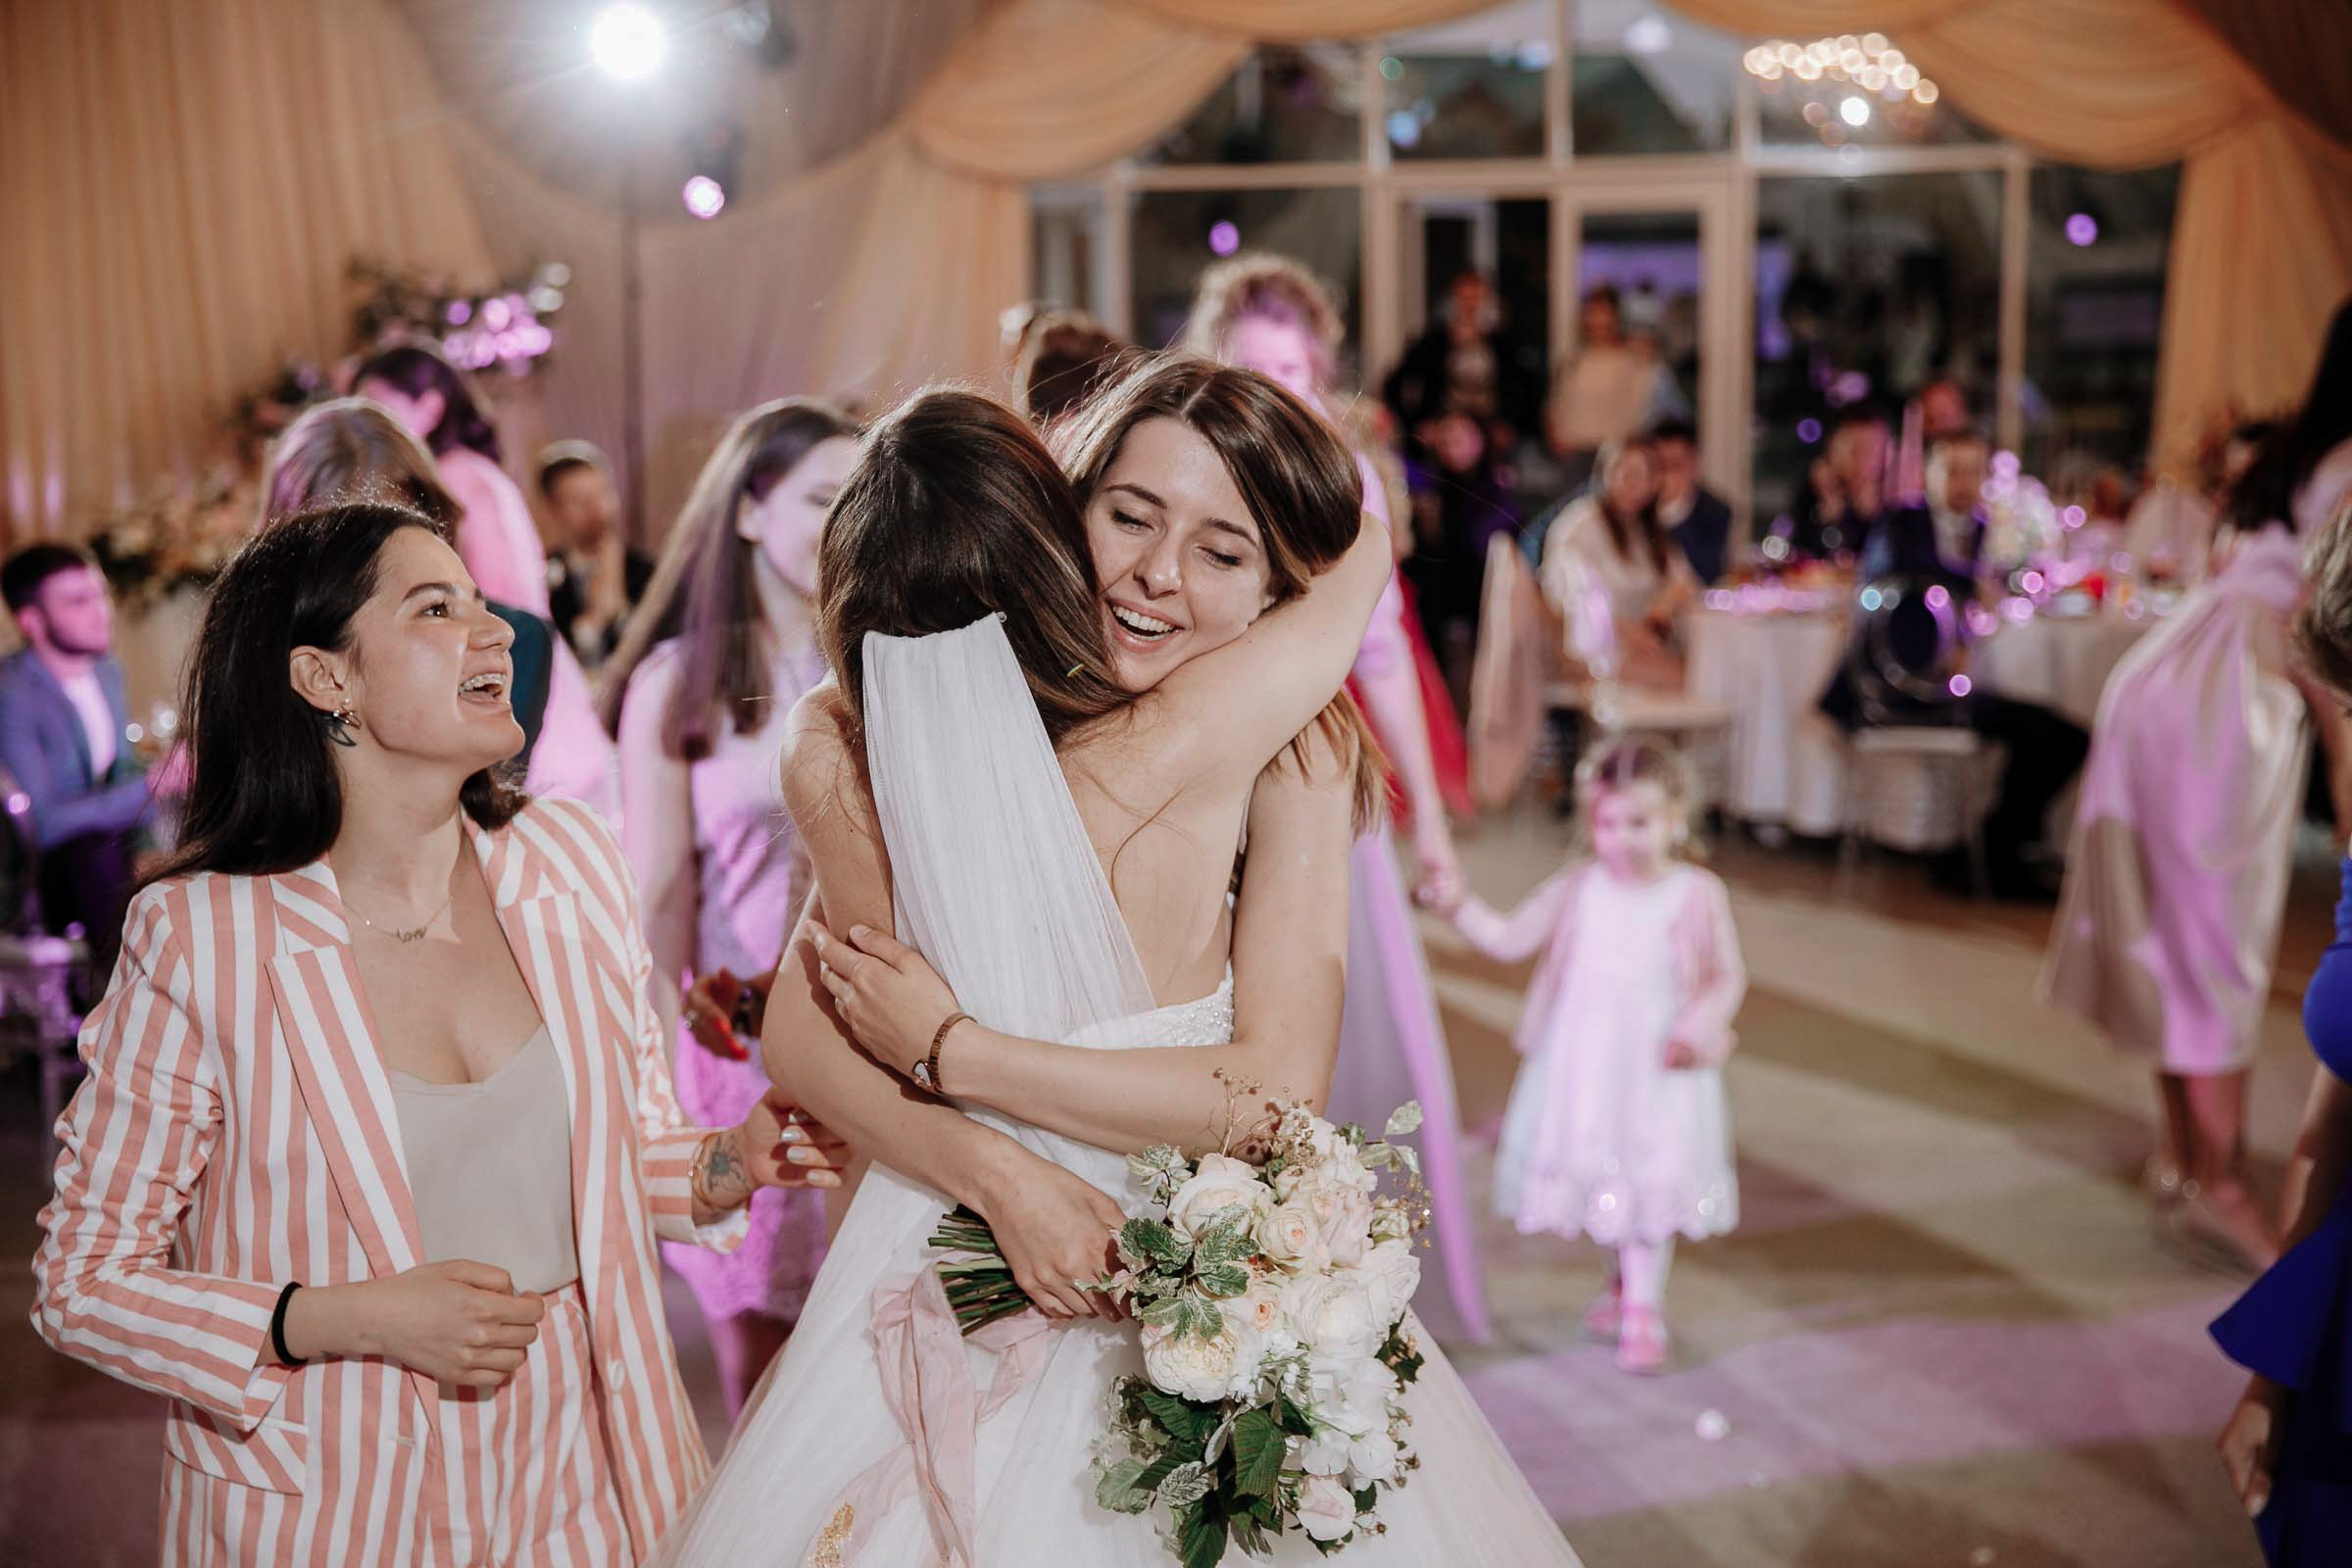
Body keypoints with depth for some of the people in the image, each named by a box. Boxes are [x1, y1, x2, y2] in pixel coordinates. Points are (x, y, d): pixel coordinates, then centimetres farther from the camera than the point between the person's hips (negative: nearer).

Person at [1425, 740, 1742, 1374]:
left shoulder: (1698, 895, -7)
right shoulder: (1578, 890, 0)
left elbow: (1728, 977, -1)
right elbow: (1510, 940, 5)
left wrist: (1696, 1028, -16)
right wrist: (1460, 908, -10)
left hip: (1659, 1071, -3)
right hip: (1583, 1064, 3)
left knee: (1651, 1183, -5)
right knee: (1596, 1174, 14)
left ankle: (1643, 1309, 4)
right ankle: (1626, 1279, 36)